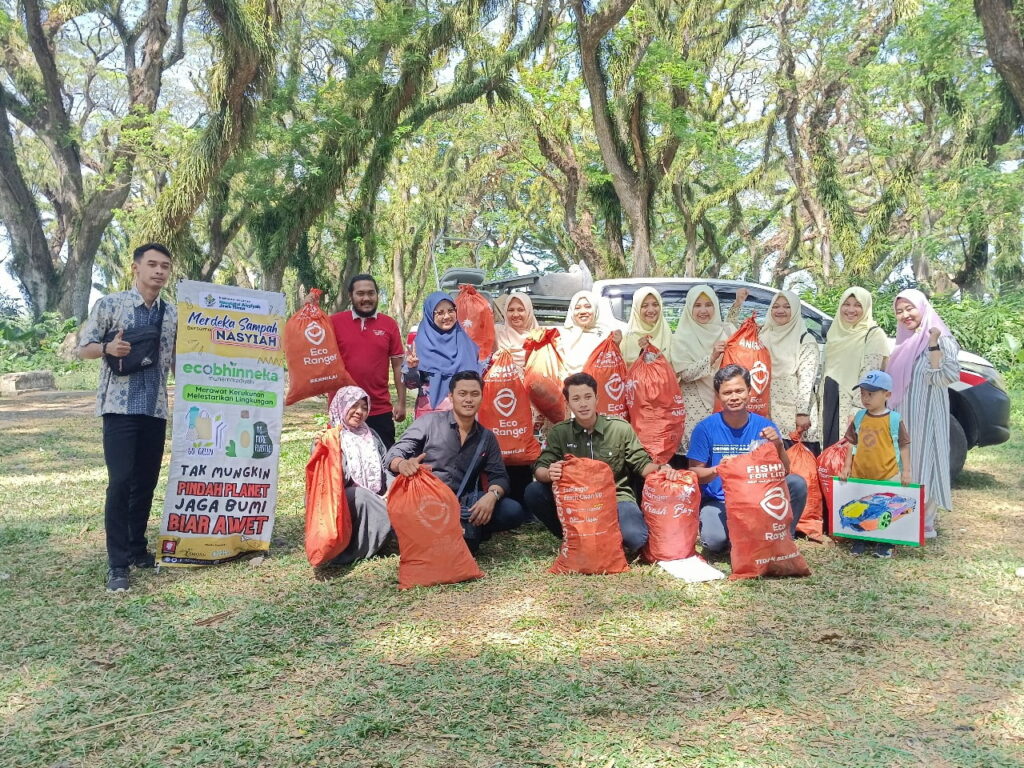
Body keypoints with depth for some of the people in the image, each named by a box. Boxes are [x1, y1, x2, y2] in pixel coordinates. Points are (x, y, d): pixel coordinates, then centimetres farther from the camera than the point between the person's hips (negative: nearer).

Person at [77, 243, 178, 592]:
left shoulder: (173, 314, 9)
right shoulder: (109, 304, -3)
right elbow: (83, 348, 0)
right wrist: (108, 347, -20)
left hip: (156, 409, 5)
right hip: (119, 406, -4)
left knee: (146, 482, 10)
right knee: (121, 482, -9)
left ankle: (137, 549, 25)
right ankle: (117, 564, -1)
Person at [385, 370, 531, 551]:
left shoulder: (487, 438, 14)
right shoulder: (430, 422, 1)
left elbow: (499, 476, 9)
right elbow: (393, 454, -5)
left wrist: (491, 495, -16)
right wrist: (403, 465, -31)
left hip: (463, 504, 3)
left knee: (513, 511, -18)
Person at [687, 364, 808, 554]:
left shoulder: (764, 426, -3)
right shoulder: (705, 428, -8)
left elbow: (784, 473, -4)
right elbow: (694, 473, -6)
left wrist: (778, 446, -22)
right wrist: (716, 471, -26)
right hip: (718, 502, -2)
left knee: (797, 483, -21)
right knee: (714, 540, -32)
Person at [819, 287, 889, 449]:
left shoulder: (875, 334, -8)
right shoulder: (836, 331, 12)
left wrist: (856, 409, -19)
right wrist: (821, 395, 16)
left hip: (853, 401, -6)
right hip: (830, 400, 7)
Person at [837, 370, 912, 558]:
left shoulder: (894, 419, -7)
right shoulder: (859, 417, 3)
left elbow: (904, 446, -3)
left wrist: (906, 470, -7)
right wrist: (847, 467, 5)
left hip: (888, 476, -3)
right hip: (860, 475, 3)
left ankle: (885, 544, 20)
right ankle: (860, 540, 25)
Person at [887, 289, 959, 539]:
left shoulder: (941, 340, -11)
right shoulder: (904, 343, 13)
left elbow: (944, 378, -22)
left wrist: (933, 345, -27)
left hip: (926, 417, -8)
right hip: (901, 417, 8)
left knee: (923, 465, -4)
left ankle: (924, 525, 3)